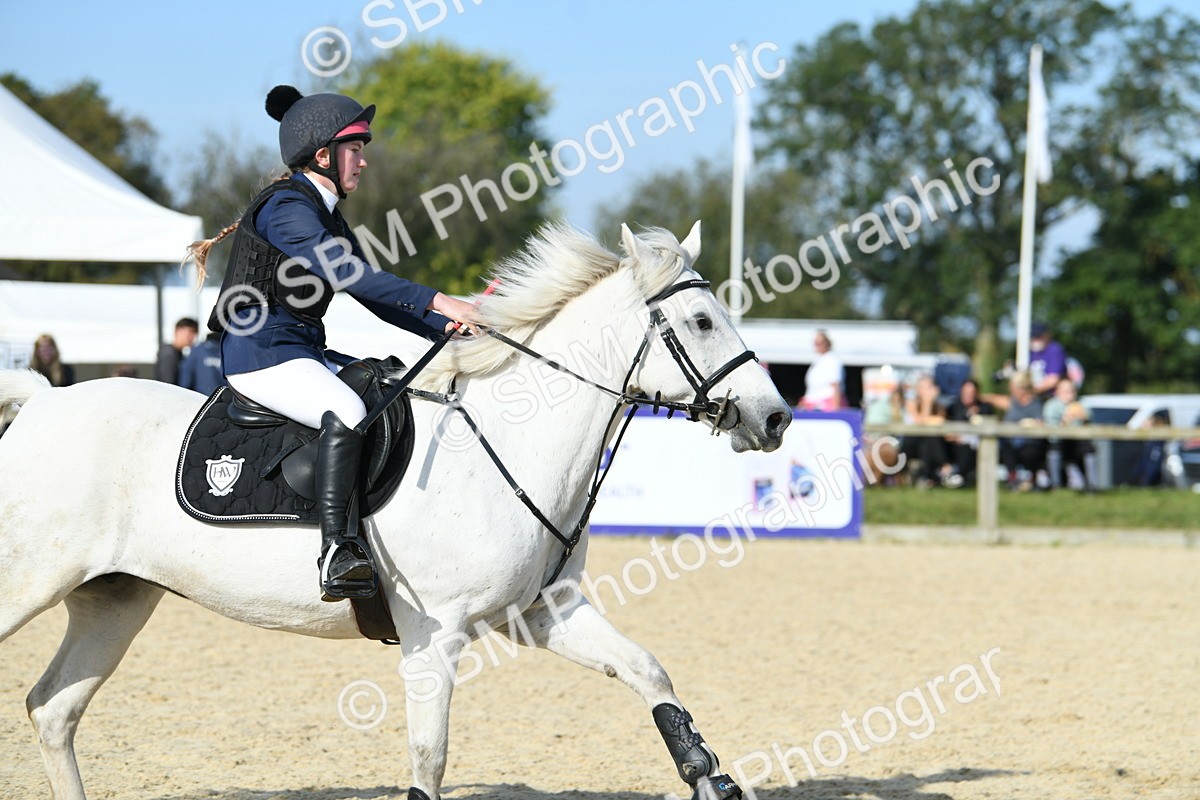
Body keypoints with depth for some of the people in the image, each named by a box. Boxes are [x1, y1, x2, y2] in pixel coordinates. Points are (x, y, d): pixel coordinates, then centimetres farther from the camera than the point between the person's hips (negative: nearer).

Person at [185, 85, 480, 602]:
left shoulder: (328, 215, 19)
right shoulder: (286, 207, -12)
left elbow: (372, 296, 18)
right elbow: (343, 271, -26)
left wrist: (447, 328, 3)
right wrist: (437, 302, -30)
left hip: (306, 352, 10)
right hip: (260, 353, -10)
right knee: (347, 411, -35)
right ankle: (337, 550, -39)